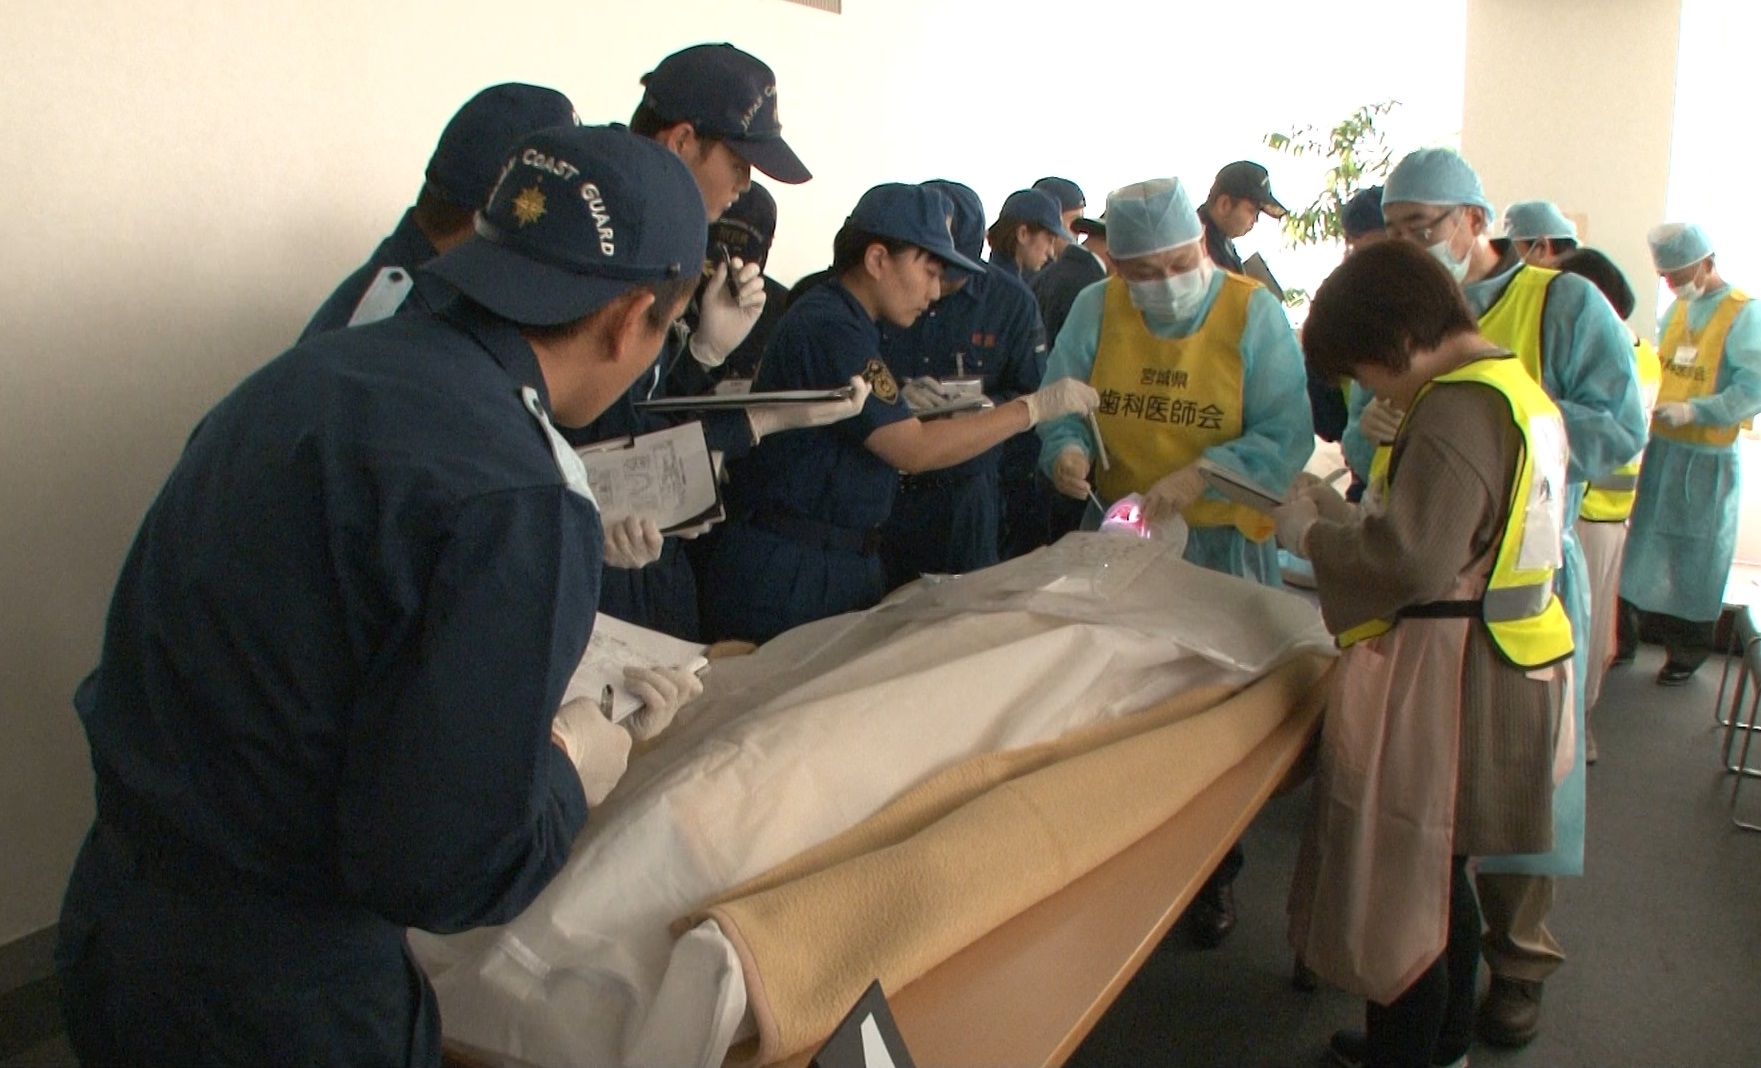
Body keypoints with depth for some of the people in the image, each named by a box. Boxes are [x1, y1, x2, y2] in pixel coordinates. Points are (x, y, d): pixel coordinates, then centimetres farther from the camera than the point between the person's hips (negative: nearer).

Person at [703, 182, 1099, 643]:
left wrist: (903, 408, 7)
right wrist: (1034, 407, -17)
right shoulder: (830, 329, -17)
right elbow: (915, 451, -21)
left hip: (847, 562, 10)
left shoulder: (846, 324, 15)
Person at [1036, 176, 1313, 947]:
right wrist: (1063, 449, -22)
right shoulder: (1094, 310, -4)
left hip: (1222, 544, -2)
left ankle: (1213, 873, 29)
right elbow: (1059, 406, 0)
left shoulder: (1253, 312, -12)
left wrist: (1200, 479, -30)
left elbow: (1287, 437, -17)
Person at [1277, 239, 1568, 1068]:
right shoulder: (1518, 388, 11)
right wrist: (1342, 516, 10)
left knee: (1396, 888, 4)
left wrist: (1311, 534, -13)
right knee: (1439, 876, 24)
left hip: (1440, 681, -10)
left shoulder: (1456, 408, -20)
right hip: (1502, 669, 10)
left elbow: (1411, 563, -29)